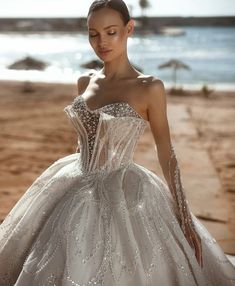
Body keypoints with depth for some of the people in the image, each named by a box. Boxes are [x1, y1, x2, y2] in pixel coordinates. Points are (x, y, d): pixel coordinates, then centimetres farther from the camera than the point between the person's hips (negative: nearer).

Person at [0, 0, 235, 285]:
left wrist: (184, 218, -8)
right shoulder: (85, 82, 5)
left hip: (121, 196, -5)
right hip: (77, 193, 6)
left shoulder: (149, 87, -10)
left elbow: (166, 153, -7)